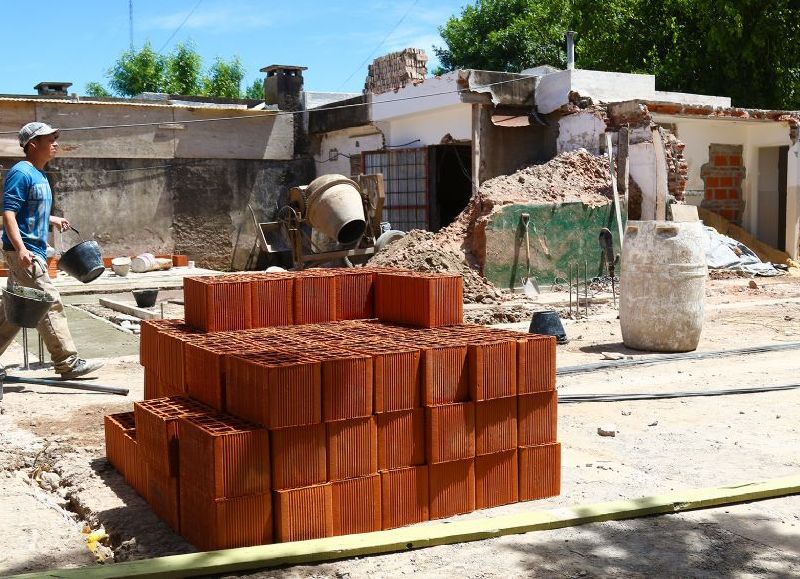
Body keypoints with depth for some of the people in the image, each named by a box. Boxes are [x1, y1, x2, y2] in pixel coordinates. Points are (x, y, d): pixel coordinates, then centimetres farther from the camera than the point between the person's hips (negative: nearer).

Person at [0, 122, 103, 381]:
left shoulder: (38, 175, 16)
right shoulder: (21, 173, -13)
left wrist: (52, 219, 17)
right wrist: (21, 249, -28)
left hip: (33, 251, 10)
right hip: (24, 253, -10)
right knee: (50, 305, -8)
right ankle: (68, 363, -3)